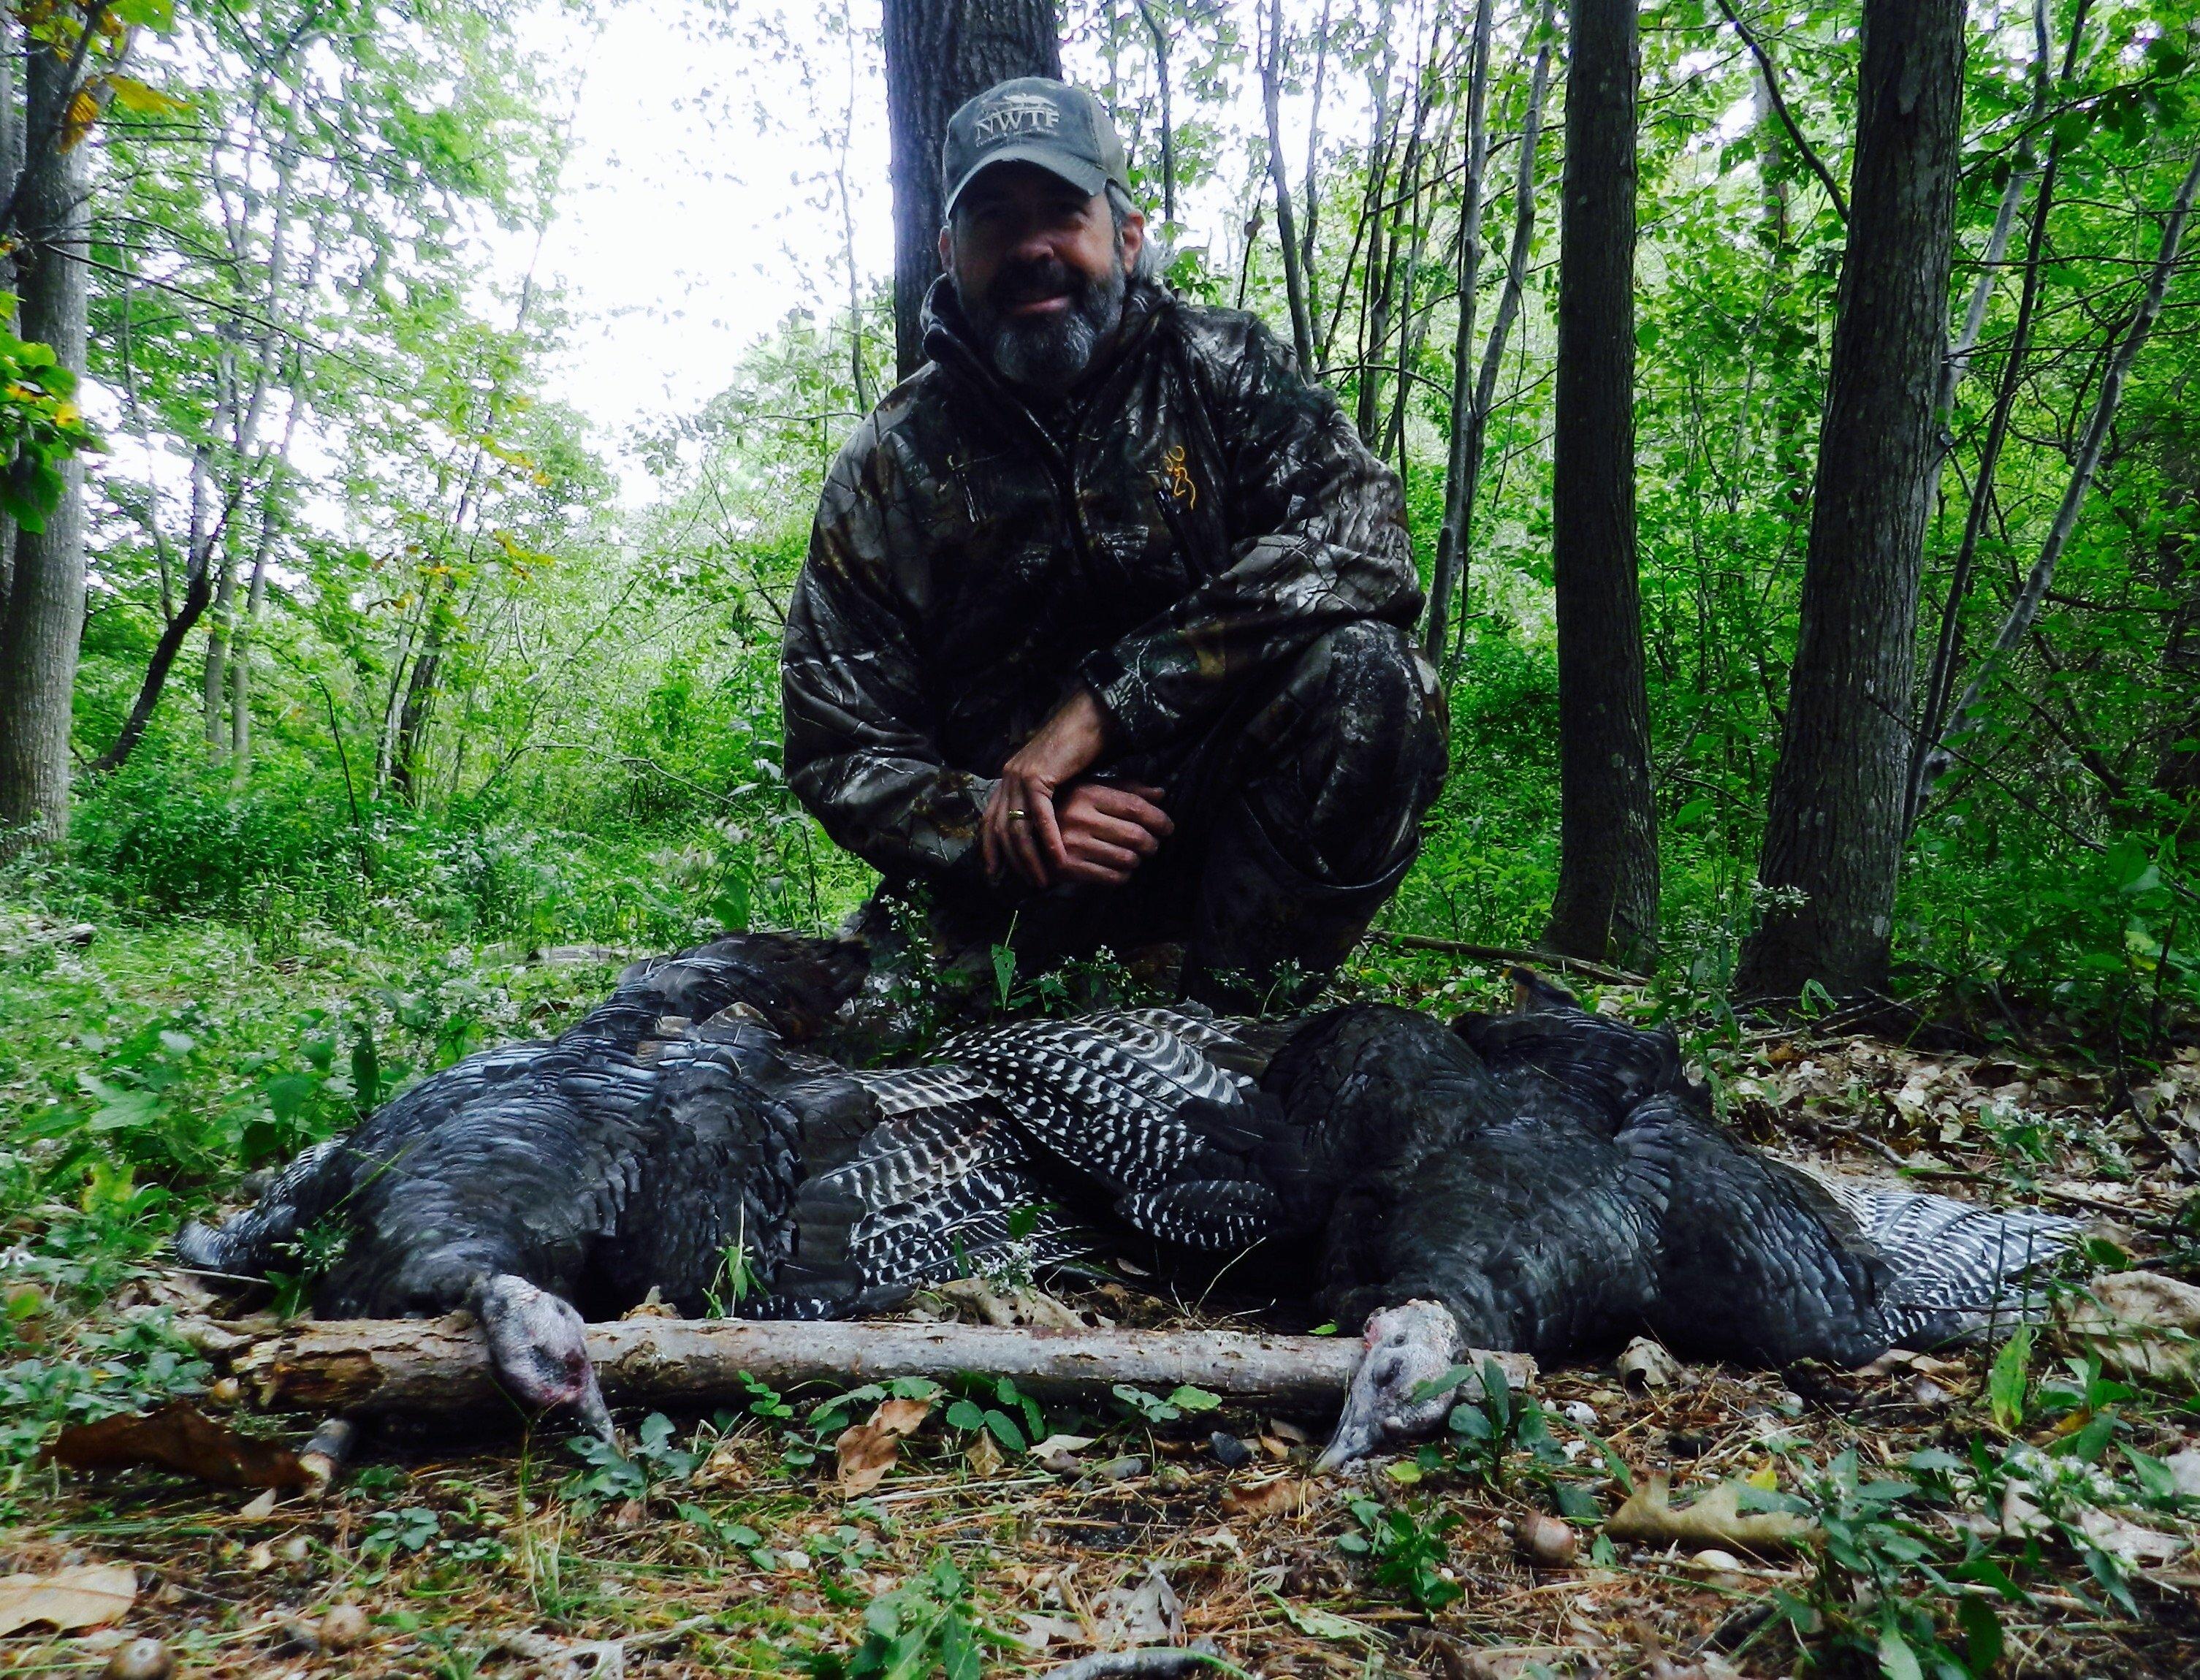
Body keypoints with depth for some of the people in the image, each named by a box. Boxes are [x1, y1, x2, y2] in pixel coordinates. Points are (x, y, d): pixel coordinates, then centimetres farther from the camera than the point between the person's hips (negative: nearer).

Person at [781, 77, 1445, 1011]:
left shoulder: (1219, 369, 1)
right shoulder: (884, 475, 1)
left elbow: (1358, 533, -19)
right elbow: (839, 752, 1)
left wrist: (1107, 701, -25)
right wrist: (994, 823, -21)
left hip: (1221, 802, 1)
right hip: (1023, 891, 0)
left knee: (1368, 679, -28)